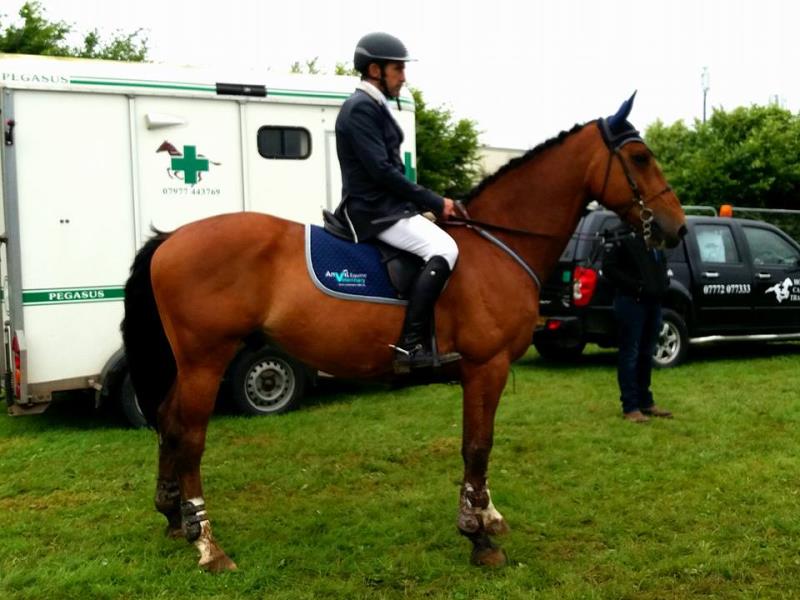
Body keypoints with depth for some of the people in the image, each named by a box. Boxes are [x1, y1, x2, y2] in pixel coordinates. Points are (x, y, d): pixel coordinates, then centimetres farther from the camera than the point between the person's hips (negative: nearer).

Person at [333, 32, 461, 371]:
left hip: (385, 206, 10)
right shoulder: (361, 108, -12)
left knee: (442, 246, 14)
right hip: (374, 211, -10)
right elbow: (381, 170, -21)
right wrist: (434, 202, -16)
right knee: (443, 250, -23)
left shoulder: (373, 107, 18)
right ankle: (411, 345, -23)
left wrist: (428, 202, 9)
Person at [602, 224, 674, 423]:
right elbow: (609, 268, -15)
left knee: (646, 353, 13)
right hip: (631, 301, -8)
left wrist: (663, 282, 6)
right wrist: (635, 286, -19)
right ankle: (630, 407, 2)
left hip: (653, 301, 8)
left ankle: (646, 402, 23)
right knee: (630, 354, -3)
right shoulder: (619, 237, -7)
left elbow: (661, 263, 26)